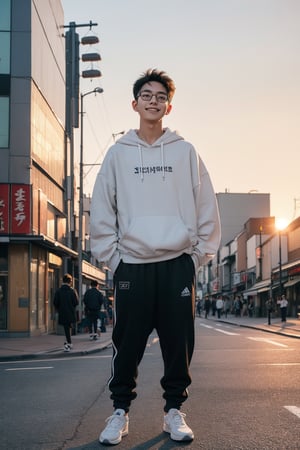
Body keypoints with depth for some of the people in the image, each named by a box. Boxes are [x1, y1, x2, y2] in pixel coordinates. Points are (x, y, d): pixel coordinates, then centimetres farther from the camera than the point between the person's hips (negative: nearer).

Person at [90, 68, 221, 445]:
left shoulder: (185, 152, 7)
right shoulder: (118, 153, 8)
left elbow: (206, 208, 7)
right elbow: (101, 212, 7)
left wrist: (199, 255, 2)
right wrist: (111, 257, 1)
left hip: (178, 264, 0)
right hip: (131, 266, 0)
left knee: (179, 343, 3)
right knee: (127, 344, 2)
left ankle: (173, 411, 17)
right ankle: (120, 411, 16)